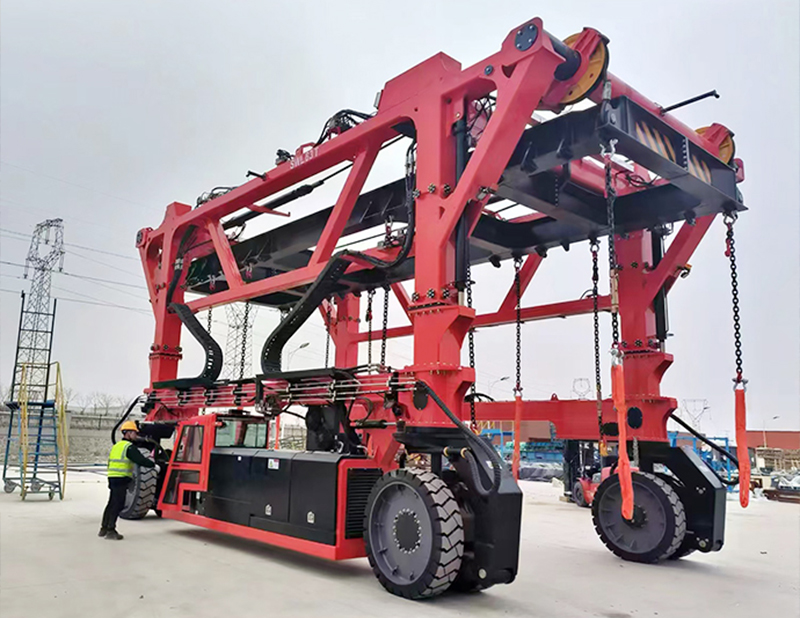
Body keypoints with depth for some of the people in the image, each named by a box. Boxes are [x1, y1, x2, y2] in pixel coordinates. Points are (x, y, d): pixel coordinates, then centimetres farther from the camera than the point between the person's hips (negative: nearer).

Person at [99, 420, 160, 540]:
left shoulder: (116, 446, 20)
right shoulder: (129, 447, -10)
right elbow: (141, 460, -16)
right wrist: (154, 465, -5)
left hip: (112, 477, 9)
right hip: (121, 479, -9)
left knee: (112, 503, 16)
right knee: (118, 504, -5)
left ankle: (104, 529, 23)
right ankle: (111, 530, -4)